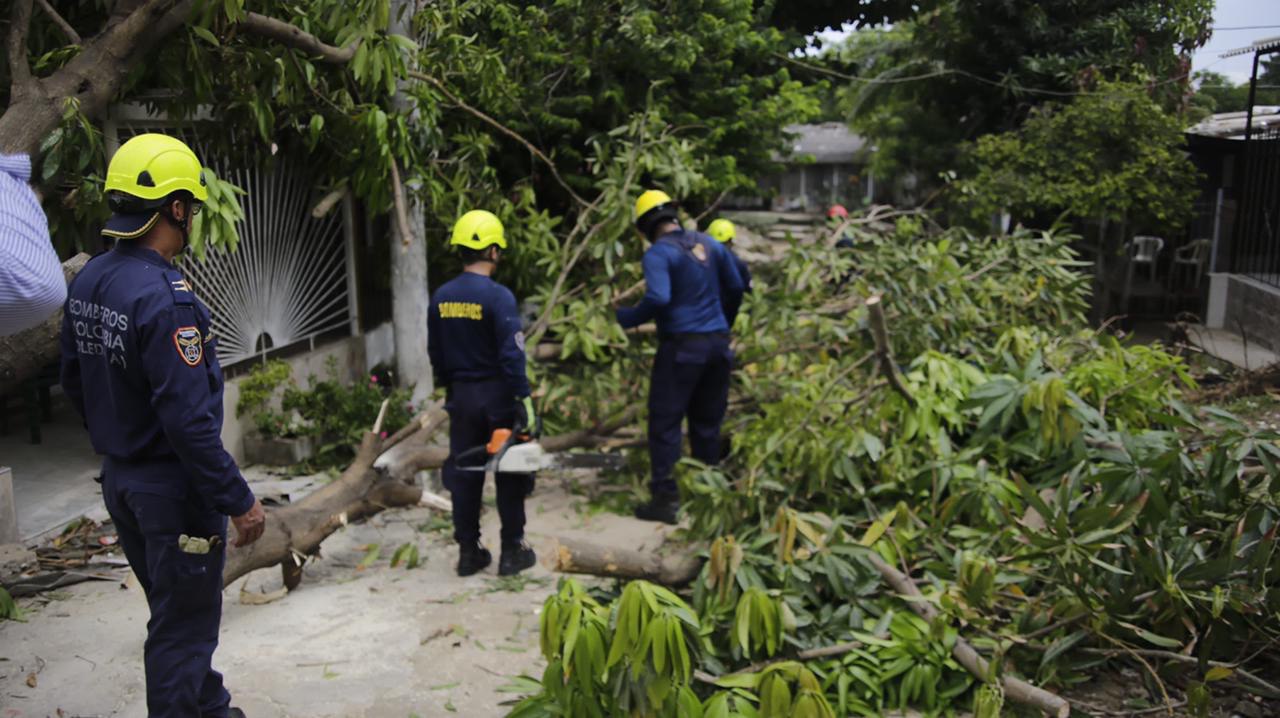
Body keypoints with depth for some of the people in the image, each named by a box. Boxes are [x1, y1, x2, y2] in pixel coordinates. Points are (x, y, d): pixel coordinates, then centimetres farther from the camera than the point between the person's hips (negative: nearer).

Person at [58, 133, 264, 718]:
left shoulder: (87, 281, 2)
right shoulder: (164, 298, -26)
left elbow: (76, 385, 12)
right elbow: (190, 420, -27)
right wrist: (239, 501, -20)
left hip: (119, 478, 9)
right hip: (173, 487, -9)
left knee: (176, 610, 24)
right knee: (183, 628, 7)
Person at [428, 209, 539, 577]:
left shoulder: (441, 297, 2)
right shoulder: (498, 296, -17)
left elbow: (435, 351, 10)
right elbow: (512, 354, -20)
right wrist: (525, 399, -15)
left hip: (461, 396, 5)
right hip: (497, 395, -5)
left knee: (464, 474, 12)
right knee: (509, 476, 7)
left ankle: (468, 552, 17)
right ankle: (513, 551, 12)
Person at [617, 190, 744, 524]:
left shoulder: (658, 253, -10)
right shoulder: (709, 243, 10)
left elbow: (657, 298, -24)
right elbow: (735, 288, 16)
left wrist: (626, 318, -10)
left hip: (681, 346, -6)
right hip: (718, 343, 6)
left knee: (665, 424, 1)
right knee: (707, 424, 15)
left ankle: (665, 499, -1)